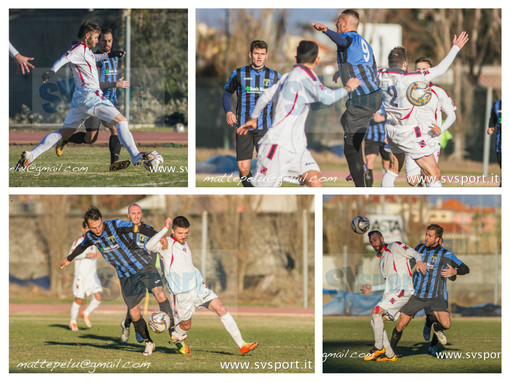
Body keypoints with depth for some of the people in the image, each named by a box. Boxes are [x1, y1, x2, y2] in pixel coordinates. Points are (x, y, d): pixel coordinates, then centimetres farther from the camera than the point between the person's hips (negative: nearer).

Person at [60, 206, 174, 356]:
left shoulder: (116, 225, -17)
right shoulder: (90, 237, -1)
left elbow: (140, 228, -19)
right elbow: (82, 246, 22)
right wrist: (69, 259, 39)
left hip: (143, 266, -4)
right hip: (125, 275, 4)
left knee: (160, 295, -26)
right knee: (134, 313, -4)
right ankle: (148, 343, 15)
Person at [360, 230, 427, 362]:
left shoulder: (395, 247, 2)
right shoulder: (381, 260, 26)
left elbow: (415, 253, -6)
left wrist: (419, 261, -28)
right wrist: (372, 289, 29)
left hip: (402, 291, -9)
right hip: (390, 293, 9)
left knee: (376, 311, -21)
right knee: (375, 321, 0)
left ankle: (379, 348, -13)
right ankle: (389, 354, 3)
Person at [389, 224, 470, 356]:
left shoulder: (446, 255, -7)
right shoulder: (420, 248, 5)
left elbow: (465, 269, -7)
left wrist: (454, 272, -26)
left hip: (435, 297, -2)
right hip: (416, 296, 3)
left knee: (446, 324, -22)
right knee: (401, 325, -2)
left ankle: (436, 328, 15)